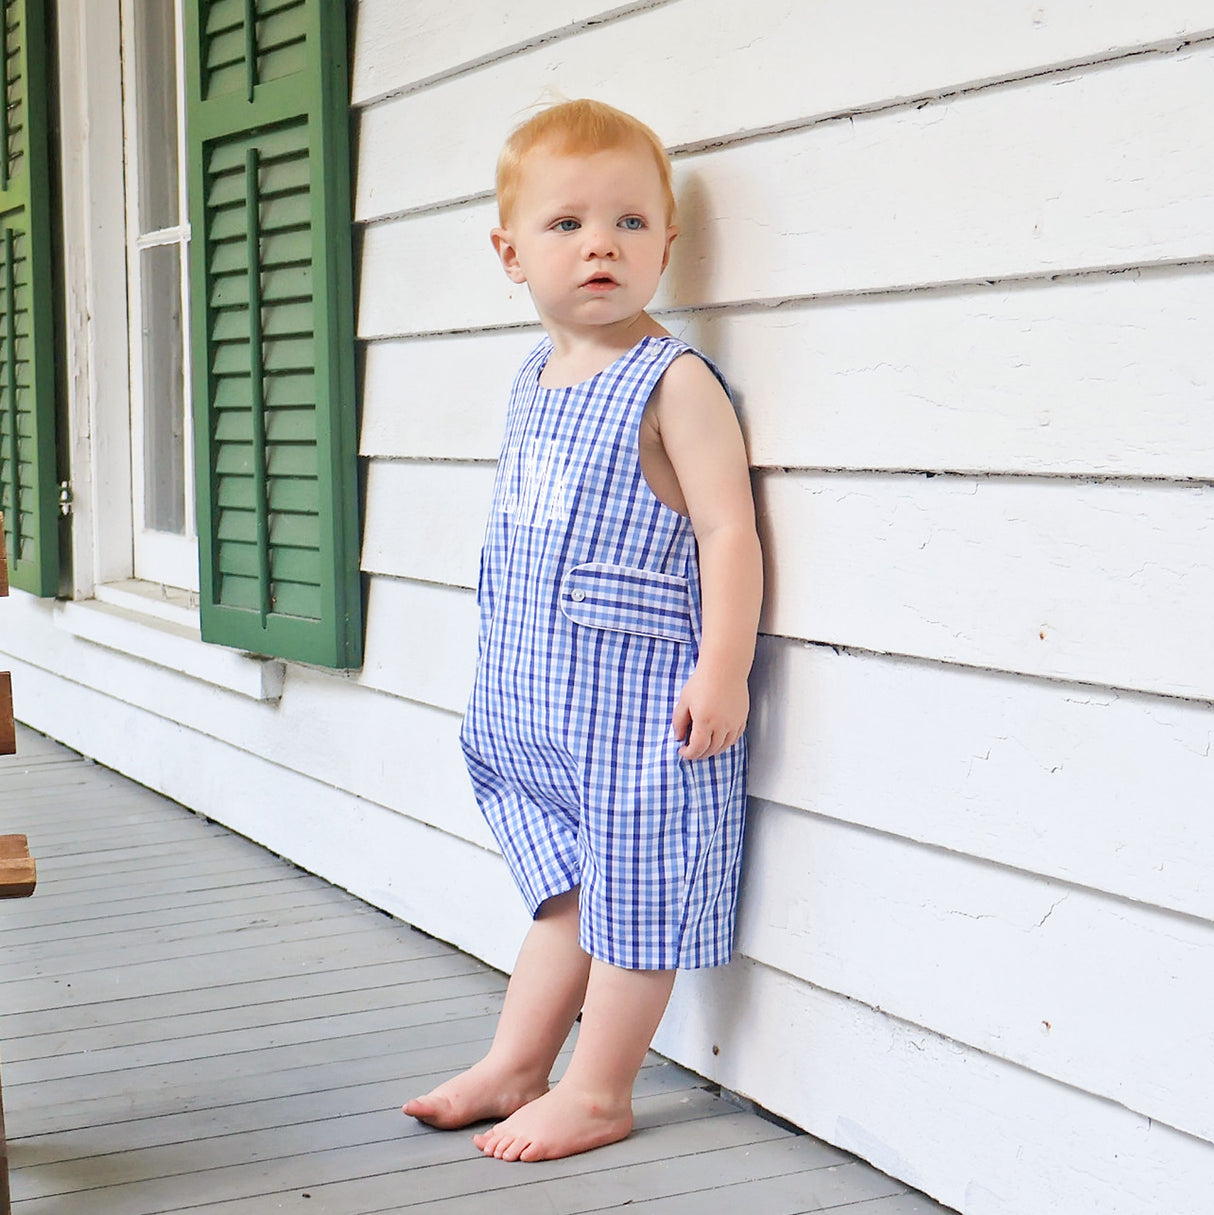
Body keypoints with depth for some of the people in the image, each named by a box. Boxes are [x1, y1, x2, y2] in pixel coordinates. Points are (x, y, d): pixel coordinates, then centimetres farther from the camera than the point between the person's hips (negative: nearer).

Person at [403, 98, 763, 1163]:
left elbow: (728, 527, -16)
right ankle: (514, 1065, 27)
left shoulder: (673, 382, -13)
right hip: (538, 696, 8)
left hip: (641, 701, -7)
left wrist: (723, 669, -22)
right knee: (567, 888, 18)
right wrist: (512, 658, 22)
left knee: (633, 897, 4)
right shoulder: (536, 379, 11)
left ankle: (597, 1094, 14)